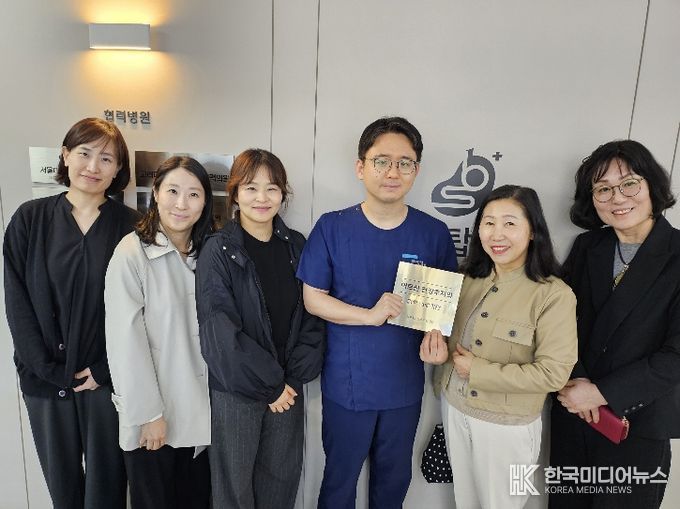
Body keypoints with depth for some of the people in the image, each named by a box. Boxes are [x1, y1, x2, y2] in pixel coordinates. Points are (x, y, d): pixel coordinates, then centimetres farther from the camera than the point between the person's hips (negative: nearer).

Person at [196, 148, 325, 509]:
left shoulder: (296, 246, 2)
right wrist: (270, 385, -12)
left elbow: (311, 317, 1)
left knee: (282, 479, 16)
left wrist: (294, 378, -8)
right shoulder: (218, 251, -10)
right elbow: (221, 331, -15)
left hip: (289, 387, 3)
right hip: (236, 390, -3)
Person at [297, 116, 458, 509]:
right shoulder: (332, 228, -10)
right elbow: (313, 298, -8)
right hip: (346, 383, -1)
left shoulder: (435, 233, -6)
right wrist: (370, 315, -21)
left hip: (405, 385, 2)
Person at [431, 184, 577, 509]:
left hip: (506, 426, -5)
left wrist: (478, 371, -20)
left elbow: (553, 373, -21)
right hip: (454, 409, 5)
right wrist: (435, 343, -11)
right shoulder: (469, 279, -2)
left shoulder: (553, 295, -20)